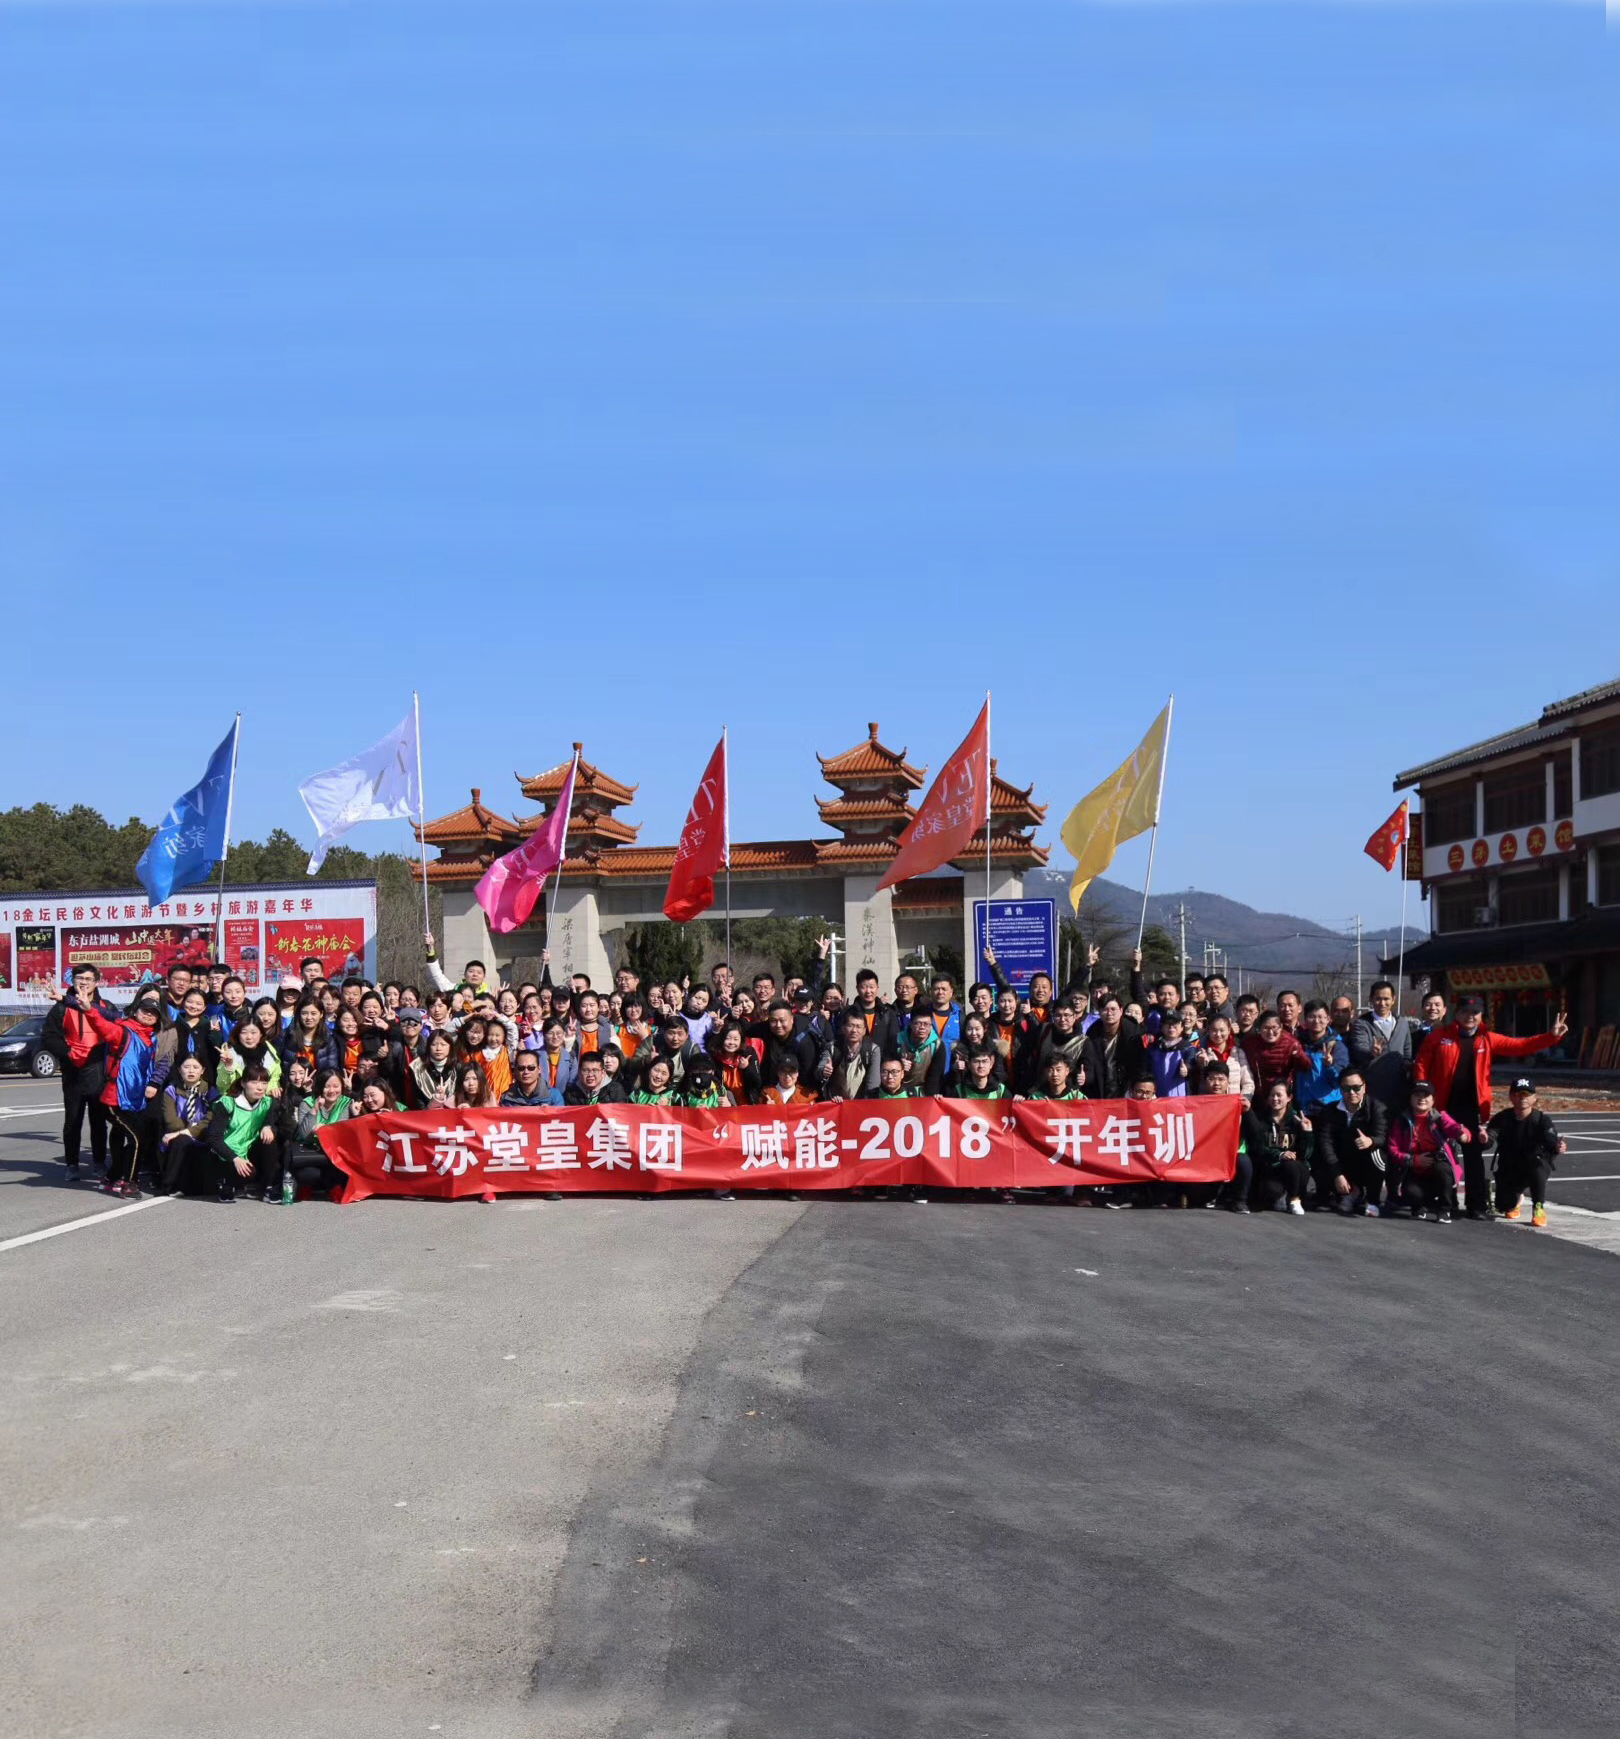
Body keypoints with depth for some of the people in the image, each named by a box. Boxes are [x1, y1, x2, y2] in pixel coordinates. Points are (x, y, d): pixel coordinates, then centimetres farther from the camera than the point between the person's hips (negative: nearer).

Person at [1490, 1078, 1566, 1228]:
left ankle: (1538, 1208, -17)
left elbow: (1551, 1139, -30)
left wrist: (1558, 1148, -55)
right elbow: (1491, 1136, -25)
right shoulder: (1502, 1118, -10)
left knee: (1536, 1165, -36)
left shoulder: (1542, 1119, -15)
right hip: (1509, 1170, 2)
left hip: (1535, 1167, -2)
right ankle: (1517, 1196, 31)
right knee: (1503, 1206, -9)